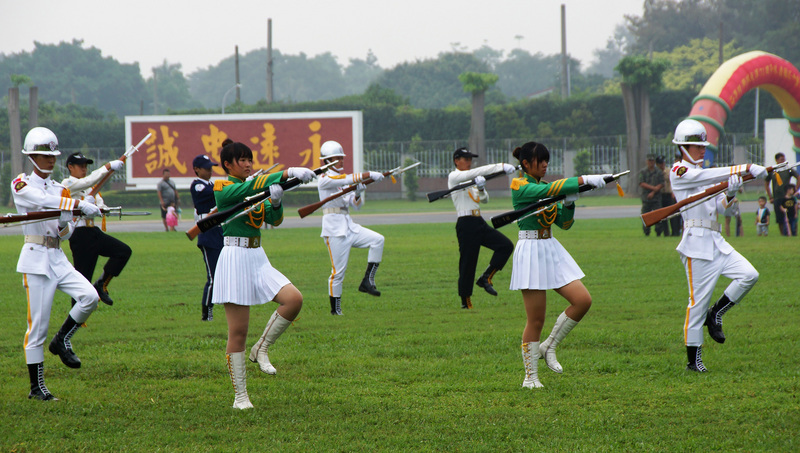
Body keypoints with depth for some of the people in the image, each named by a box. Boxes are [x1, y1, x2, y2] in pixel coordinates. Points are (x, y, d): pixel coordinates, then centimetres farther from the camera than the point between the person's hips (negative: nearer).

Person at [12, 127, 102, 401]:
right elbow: (44, 200, -23)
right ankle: (36, 388, 4)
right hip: (36, 260, -6)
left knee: (90, 296, -18)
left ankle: (62, 341, 5)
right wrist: (80, 206, -30)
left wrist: (64, 224, -10)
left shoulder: (61, 190, 15)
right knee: (38, 324, -5)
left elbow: (66, 235, 13)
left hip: (58, 259, 6)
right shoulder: (21, 186, -3)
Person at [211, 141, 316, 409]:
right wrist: (287, 173, -32)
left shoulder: (255, 190, 16)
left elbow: (274, 220, 8)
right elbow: (251, 187, -24)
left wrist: (275, 201, -13)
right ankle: (240, 396, 3)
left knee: (294, 299, -13)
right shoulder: (223, 188, -6)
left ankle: (261, 349, 6)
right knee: (238, 331, -4)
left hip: (258, 257, 7)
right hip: (235, 257, -7)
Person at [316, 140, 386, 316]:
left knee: (377, 240, -11)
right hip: (334, 229, -8)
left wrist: (358, 194, -4)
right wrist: (368, 175, -21)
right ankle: (335, 310, 1)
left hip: (349, 226, 8)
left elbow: (357, 205, 16)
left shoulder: (342, 179, 18)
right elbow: (347, 179, -21)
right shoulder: (325, 179, -5)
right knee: (338, 270, -8)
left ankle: (367, 281, -8)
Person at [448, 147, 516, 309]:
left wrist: (481, 189, -9)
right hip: (466, 224, -8)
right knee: (467, 262, -6)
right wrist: (501, 167, -26)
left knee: (506, 245, -5)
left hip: (479, 223, 8)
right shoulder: (454, 177, -5)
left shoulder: (472, 179, 20)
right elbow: (475, 172, -19)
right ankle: (466, 302, 1)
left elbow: (485, 199, 13)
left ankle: (486, 278, 2)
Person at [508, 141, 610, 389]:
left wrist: (569, 203, -4)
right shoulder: (520, 187, -8)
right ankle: (530, 376, 8)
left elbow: (564, 223, 14)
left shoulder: (545, 188, 15)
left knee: (583, 300, -6)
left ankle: (549, 346, 12)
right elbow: (548, 190, -26)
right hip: (531, 250, -8)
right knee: (536, 320, -4)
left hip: (552, 250, 8)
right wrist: (583, 180, -28)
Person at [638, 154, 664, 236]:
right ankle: (646, 232, 5)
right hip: (646, 197, 0)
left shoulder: (659, 172, 9)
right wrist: (653, 187, -13)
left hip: (656, 197, 0)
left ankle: (658, 232, -5)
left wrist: (653, 192, -11)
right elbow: (641, 183, -3)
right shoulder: (643, 172, 8)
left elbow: (661, 184, 2)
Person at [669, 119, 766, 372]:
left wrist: (730, 193, -3)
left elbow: (718, 207, 19)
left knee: (749, 275, -7)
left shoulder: (701, 174, 21)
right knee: (699, 299, -7)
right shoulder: (679, 171, -5)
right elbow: (709, 176, -21)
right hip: (697, 243, -8)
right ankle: (693, 359, 1)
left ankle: (715, 315, 9)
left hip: (716, 243, 8)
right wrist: (746, 169, -26)